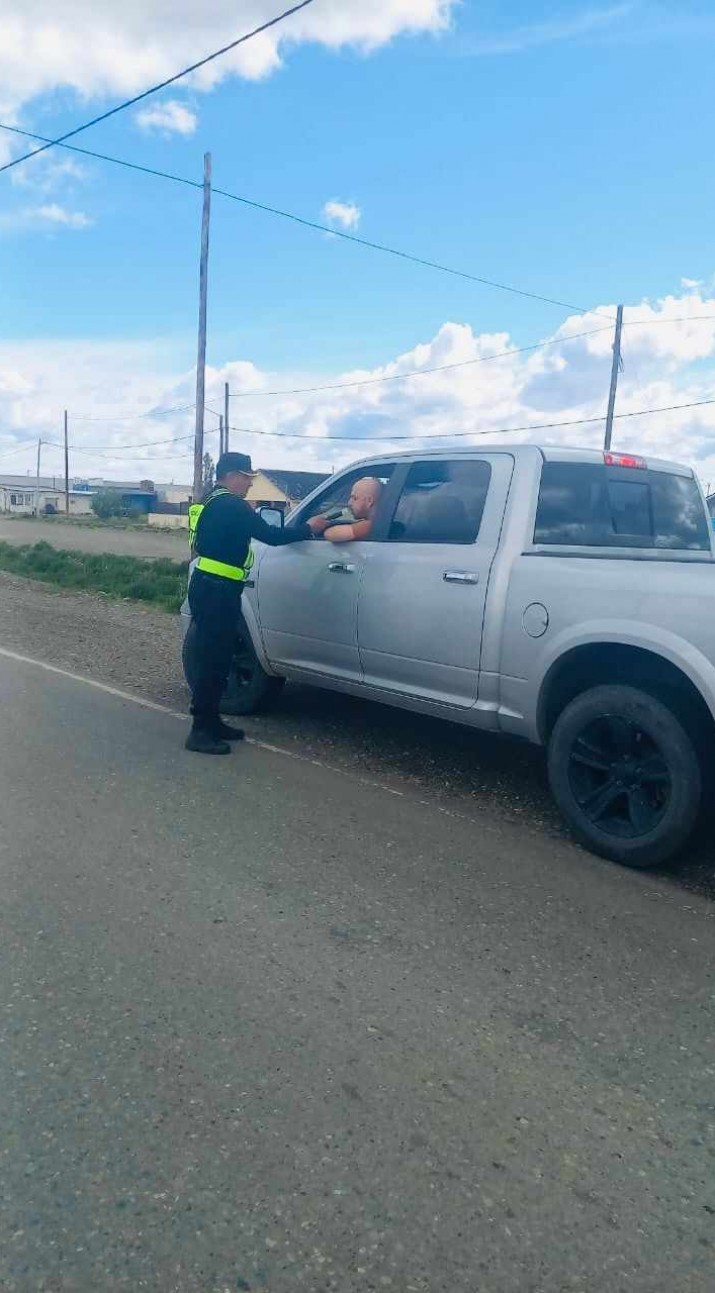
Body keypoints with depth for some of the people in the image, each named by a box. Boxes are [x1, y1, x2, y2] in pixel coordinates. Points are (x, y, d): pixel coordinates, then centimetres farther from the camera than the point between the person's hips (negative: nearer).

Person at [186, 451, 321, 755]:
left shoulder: (215, 503, 20)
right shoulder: (231, 505, -12)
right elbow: (272, 536, -15)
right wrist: (308, 528, -4)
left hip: (211, 589, 10)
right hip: (215, 592, -10)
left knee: (217, 658, 14)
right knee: (213, 659, -9)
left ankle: (211, 722, 21)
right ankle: (200, 731, -6)